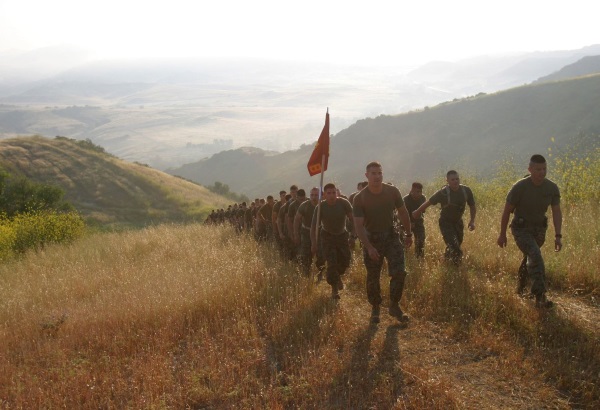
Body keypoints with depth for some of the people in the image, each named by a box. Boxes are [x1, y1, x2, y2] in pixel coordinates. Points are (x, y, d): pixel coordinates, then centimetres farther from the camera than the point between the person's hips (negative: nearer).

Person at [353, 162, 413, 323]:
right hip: (371, 239, -2)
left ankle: (394, 306, 6)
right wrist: (369, 247, -25)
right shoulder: (359, 198, -15)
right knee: (373, 278, 4)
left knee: (399, 272, -10)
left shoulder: (392, 192, -8)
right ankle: (375, 308, 23)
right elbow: (358, 225, -17)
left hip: (391, 235, 2)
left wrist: (408, 233, 12)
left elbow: (402, 212, 7)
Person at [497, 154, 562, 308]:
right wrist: (502, 235, -5)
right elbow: (507, 211, -10)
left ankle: (521, 287, 47)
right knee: (535, 256, -25)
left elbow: (556, 212, -7)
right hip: (521, 229, -5)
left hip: (539, 229, 5)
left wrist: (558, 235, -18)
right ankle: (540, 297, -29)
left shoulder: (552, 188, -8)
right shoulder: (520, 187, -20)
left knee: (529, 258, 21)